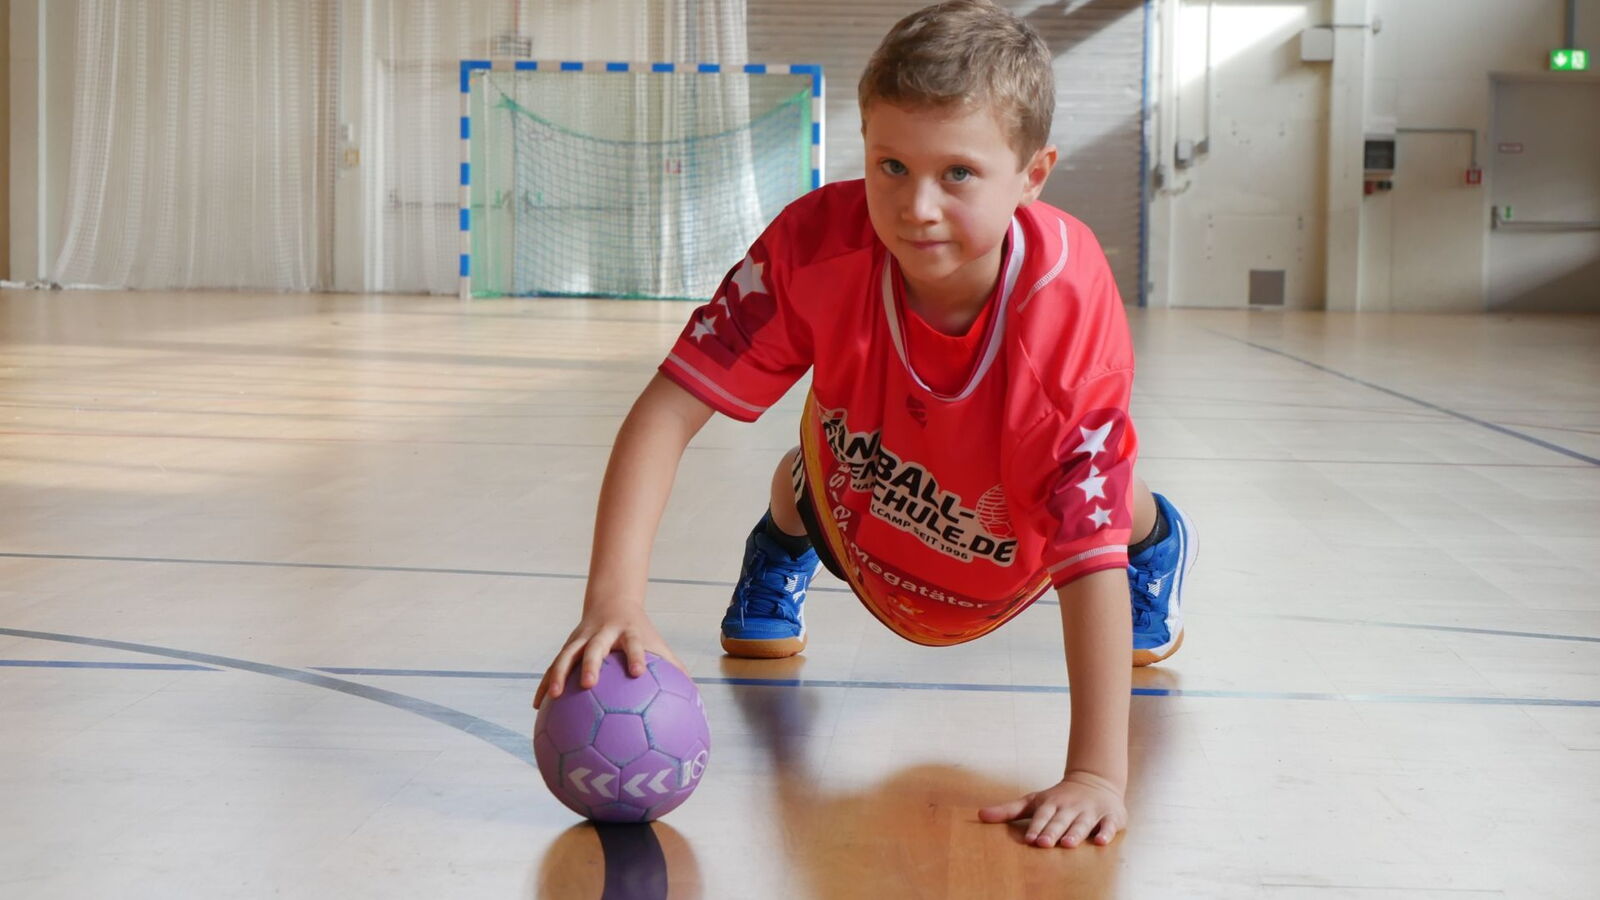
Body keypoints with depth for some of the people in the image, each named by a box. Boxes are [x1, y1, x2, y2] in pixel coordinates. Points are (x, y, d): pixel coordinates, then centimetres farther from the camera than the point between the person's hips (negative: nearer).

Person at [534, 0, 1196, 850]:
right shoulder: (818, 243, -39)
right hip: (866, 513, 1)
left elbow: (1090, 554, -43)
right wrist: (613, 600, -53)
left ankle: (1158, 541, 31)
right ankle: (777, 561, 40)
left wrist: (1096, 774, -48)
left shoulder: (1068, 308, -43)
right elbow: (669, 407, -39)